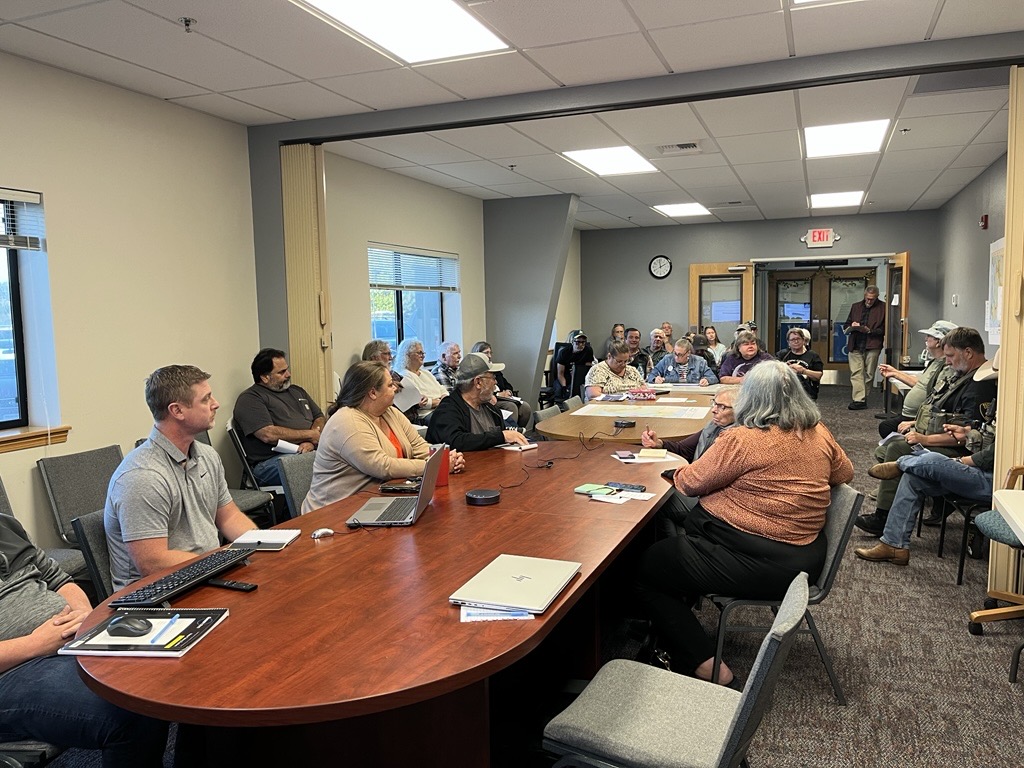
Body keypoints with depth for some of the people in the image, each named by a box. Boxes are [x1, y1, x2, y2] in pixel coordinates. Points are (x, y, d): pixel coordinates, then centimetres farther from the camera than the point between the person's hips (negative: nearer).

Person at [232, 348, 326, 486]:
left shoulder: (296, 391, 26)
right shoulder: (249, 399, 2)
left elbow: (320, 418, 19)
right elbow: (268, 435, -11)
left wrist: (311, 442, -4)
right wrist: (310, 435, -4)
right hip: (271, 461, -7)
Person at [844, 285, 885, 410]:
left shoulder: (882, 308, 2)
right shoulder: (856, 307, 15)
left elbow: (884, 329, -1)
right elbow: (845, 326, 21)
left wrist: (870, 331, -13)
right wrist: (851, 326, -1)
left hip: (872, 346, -3)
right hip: (855, 346, 3)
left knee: (868, 374, 3)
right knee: (856, 373, -5)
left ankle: (861, 399, 10)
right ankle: (859, 400, -8)